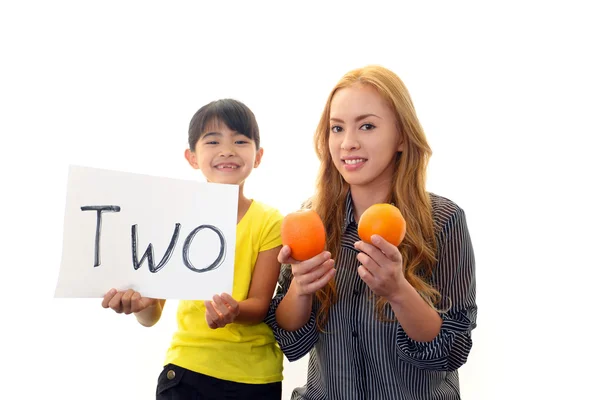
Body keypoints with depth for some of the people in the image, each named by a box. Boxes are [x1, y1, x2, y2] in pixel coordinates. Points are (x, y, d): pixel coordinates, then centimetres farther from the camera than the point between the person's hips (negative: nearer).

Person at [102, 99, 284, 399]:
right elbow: (151, 316, -4)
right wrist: (139, 302, -26)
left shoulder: (269, 223, -7)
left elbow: (260, 305, -10)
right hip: (186, 370, 1)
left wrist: (235, 312, -31)